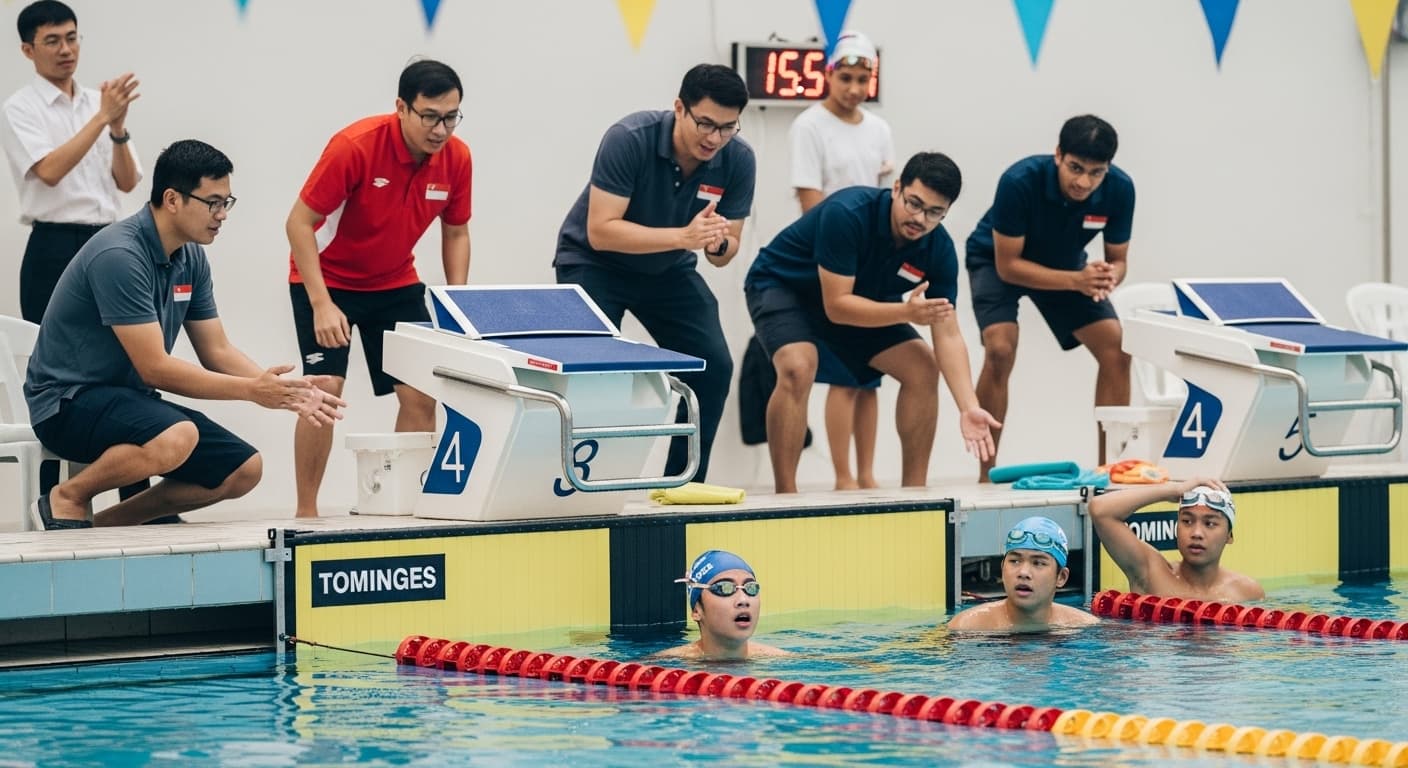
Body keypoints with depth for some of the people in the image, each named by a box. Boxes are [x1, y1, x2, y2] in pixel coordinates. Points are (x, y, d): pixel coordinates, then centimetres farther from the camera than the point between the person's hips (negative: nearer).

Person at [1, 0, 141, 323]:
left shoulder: (100, 101, 11)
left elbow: (127, 182, 6)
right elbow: (50, 172, -21)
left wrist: (118, 127, -11)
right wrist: (102, 118, -24)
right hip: (56, 250, -5)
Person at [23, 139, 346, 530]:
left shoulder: (191, 257, 4)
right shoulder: (119, 256, -23)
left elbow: (217, 351, 9)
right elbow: (155, 367, -24)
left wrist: (286, 393, -7)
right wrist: (252, 390, -22)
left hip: (128, 398, 9)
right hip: (69, 400, -9)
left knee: (243, 470, -1)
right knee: (175, 439, -36)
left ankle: (107, 521, 6)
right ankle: (68, 498, -10)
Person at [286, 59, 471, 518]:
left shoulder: (456, 158, -13)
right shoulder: (355, 145, -28)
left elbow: (455, 233, 3)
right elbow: (299, 222, -24)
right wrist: (321, 304, -29)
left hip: (396, 283, 5)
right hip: (326, 278, -5)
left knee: (420, 394, -4)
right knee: (325, 388, -16)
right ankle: (306, 512, -6)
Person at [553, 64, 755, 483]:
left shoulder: (738, 160, -17)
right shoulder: (629, 139, -30)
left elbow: (726, 252, -9)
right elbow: (600, 231, -33)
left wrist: (717, 243, -34)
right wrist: (683, 235, -42)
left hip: (669, 271, 4)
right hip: (593, 263, -4)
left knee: (714, 365, -7)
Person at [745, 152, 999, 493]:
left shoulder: (939, 249, -19)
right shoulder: (847, 213, -35)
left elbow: (947, 335, -18)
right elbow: (836, 305, -33)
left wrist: (969, 408, -30)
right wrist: (906, 313, -46)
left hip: (862, 296, 6)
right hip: (781, 284, -6)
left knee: (923, 369, -8)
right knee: (798, 368, -32)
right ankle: (785, 499, -23)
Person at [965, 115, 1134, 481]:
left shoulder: (1119, 189, -25)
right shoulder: (1020, 182, -37)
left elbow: (1118, 259, -10)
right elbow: (1008, 265, -29)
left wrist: (1109, 277, -36)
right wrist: (1075, 280, -41)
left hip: (1065, 262, 4)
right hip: (997, 259, -4)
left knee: (1116, 349, -11)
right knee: (1000, 349, -26)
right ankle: (986, 475, -15)